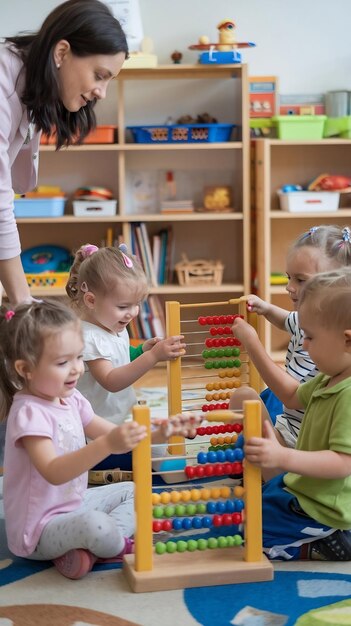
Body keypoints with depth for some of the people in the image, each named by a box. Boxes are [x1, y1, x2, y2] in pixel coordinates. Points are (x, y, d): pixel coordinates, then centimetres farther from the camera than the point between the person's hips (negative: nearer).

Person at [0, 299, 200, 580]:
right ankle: (121, 545, -1)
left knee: (132, 490, 16)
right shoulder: (29, 413, -25)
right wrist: (108, 445, -50)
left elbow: (118, 436, 8)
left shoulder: (70, 400, 4)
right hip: (39, 528, -10)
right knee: (95, 524, -36)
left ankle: (89, 548, -7)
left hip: (74, 504, 10)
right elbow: (54, 472, -38)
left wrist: (159, 432, -11)